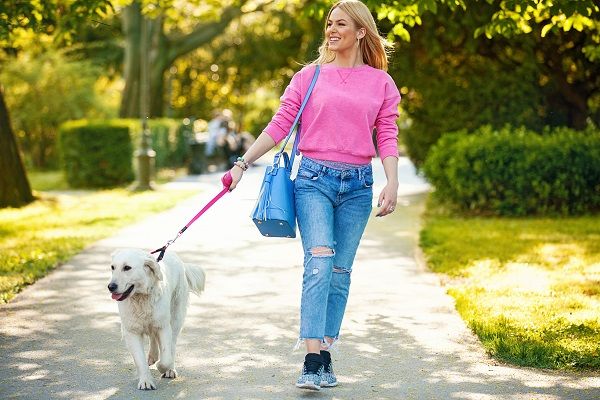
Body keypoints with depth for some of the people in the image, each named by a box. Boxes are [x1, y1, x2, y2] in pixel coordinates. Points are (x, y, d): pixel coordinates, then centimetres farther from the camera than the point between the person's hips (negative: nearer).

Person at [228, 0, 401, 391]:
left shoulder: (381, 82, 10)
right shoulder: (310, 76, 8)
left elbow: (387, 137, 4)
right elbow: (279, 125, 6)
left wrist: (392, 184, -8)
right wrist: (243, 163, 0)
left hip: (358, 185, 2)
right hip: (314, 179, -1)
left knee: (340, 271, 5)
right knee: (319, 264, -15)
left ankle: (326, 355, 13)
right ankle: (313, 360, -18)